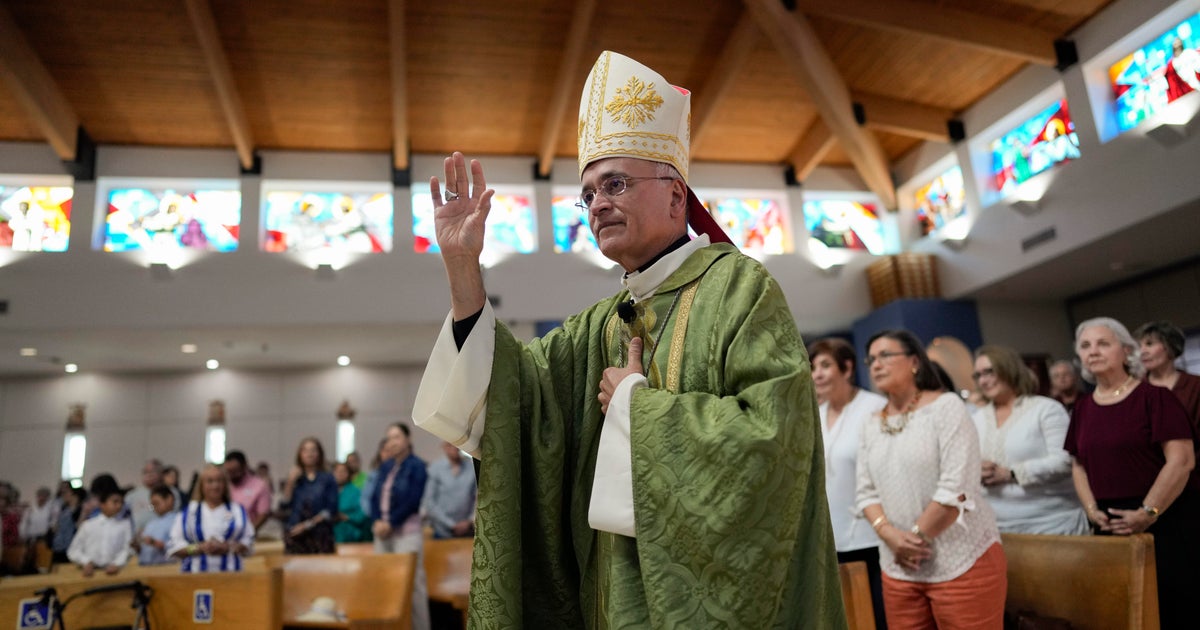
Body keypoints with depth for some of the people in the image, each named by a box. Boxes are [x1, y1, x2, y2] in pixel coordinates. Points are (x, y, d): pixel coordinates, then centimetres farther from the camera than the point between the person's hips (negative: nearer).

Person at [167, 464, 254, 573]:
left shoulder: (238, 511, 11)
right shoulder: (187, 513, 10)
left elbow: (248, 544, 7)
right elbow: (173, 547, 4)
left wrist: (228, 547, -10)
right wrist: (200, 548, -10)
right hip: (195, 572, 0)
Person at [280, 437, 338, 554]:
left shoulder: (327, 479, 3)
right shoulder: (295, 478, 12)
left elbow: (331, 509, -2)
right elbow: (284, 505, 3)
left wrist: (309, 524, -8)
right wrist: (290, 482, -4)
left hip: (320, 533, -2)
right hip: (295, 534, 2)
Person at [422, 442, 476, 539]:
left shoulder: (472, 469, 0)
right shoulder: (434, 468, -5)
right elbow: (429, 502, -5)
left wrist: (470, 521, -8)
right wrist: (451, 525, -7)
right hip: (442, 533, -1)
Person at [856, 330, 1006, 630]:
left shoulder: (946, 406, -6)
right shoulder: (872, 426, 10)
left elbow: (956, 488, -14)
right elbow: (866, 492, 9)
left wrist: (916, 536, -11)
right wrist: (890, 535, -9)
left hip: (962, 562, -5)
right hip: (899, 567, 5)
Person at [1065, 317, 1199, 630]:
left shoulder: (1154, 396, -7)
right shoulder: (1082, 408, 8)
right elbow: (1079, 465, 13)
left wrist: (1147, 513, -17)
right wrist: (1092, 509, -2)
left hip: (1167, 520, -5)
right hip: (1113, 526, 5)